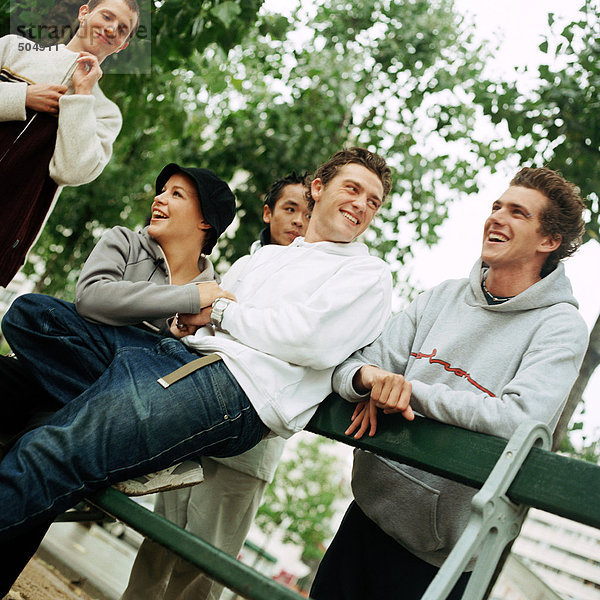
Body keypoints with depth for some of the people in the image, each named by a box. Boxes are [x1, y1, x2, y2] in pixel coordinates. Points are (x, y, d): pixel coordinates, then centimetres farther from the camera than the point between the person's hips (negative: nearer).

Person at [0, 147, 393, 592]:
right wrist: (186, 316, 4)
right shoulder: (266, 255, 31)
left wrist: (221, 309, -1)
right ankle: (110, 407, -13)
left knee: (47, 456, -24)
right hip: (180, 354, 8)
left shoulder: (369, 274, 9)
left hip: (236, 387, -8)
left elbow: (312, 341, -10)